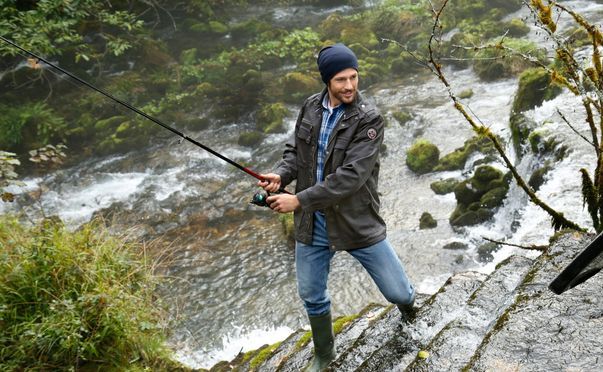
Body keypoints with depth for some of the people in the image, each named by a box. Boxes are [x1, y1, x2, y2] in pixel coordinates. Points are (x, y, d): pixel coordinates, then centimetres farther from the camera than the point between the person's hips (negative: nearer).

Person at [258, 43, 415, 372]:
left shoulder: (369, 119, -18)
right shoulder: (311, 108, -1)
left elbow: (351, 176, -26)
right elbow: (295, 150, 10)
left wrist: (299, 200, -28)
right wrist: (281, 175, -13)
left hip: (357, 221, -4)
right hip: (312, 222, 4)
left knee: (398, 293, 6)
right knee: (312, 297, 17)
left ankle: (405, 303, 46)